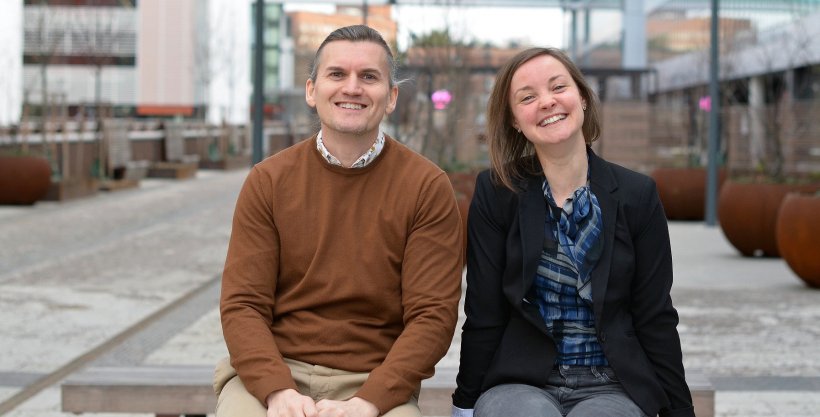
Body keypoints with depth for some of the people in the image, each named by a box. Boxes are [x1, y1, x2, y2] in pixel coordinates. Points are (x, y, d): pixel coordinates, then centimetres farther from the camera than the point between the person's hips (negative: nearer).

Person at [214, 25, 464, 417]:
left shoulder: (428, 187, -1)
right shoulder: (267, 181, 4)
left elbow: (432, 314, -5)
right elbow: (242, 304, 0)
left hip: (376, 381, 0)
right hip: (271, 373, 1)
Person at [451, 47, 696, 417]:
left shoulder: (637, 195, 2)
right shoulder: (495, 193, -1)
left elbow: (656, 318, 4)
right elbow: (483, 317, 0)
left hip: (612, 387, 1)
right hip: (519, 384, -1)